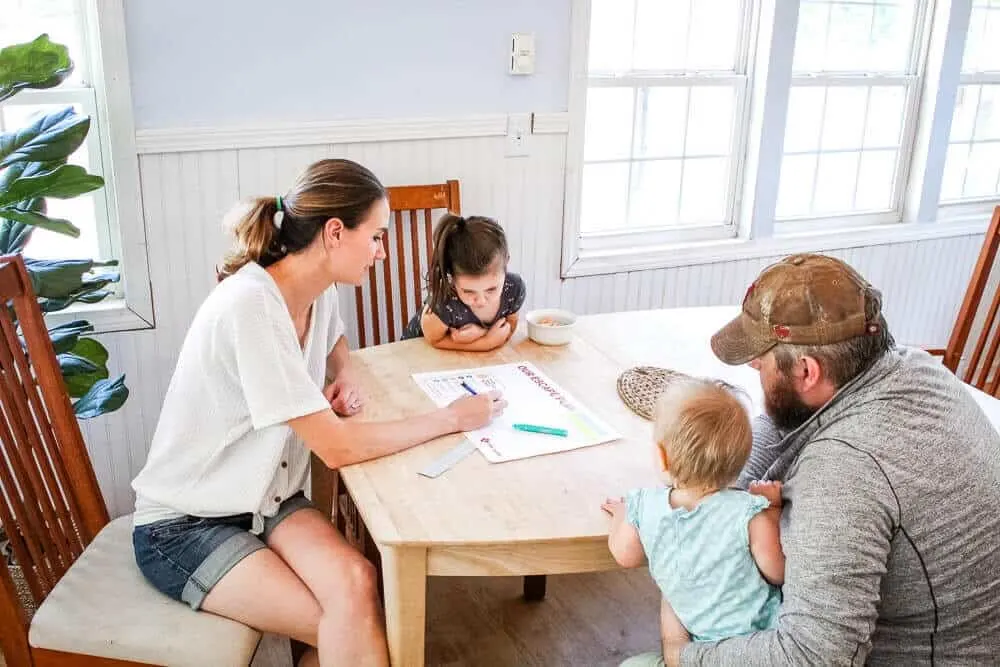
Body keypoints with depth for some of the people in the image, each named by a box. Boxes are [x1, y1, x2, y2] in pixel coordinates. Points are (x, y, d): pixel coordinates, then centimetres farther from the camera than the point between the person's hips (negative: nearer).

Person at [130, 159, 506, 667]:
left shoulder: (318, 291, -3)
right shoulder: (250, 306, -28)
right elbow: (338, 447, -28)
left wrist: (345, 376, 2)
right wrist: (452, 418, -19)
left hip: (264, 497, 7)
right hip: (183, 527, -7)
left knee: (356, 586, -21)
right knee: (353, 624, -22)